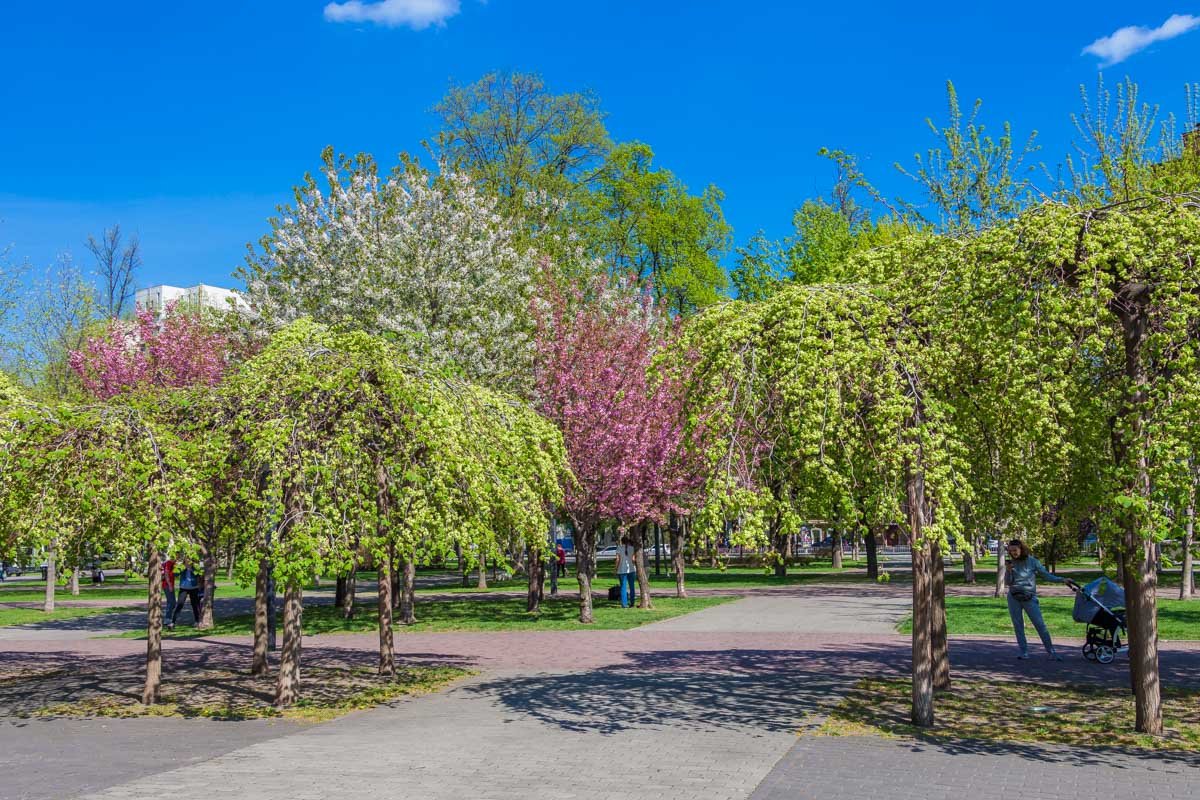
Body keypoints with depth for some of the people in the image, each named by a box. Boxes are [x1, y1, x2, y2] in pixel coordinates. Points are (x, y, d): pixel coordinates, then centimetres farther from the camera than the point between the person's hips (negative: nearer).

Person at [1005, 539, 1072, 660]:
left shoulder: (1032, 561, 0)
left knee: (1040, 625, -7)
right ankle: (1023, 651, 9)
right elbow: (1008, 582, 3)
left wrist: (1062, 580, -7)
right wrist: (1008, 571, -14)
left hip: (1029, 598, -2)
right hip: (1013, 598, 2)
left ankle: (1051, 652, -3)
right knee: (1018, 625, 3)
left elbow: (1046, 575, 3)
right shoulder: (1012, 563, 6)